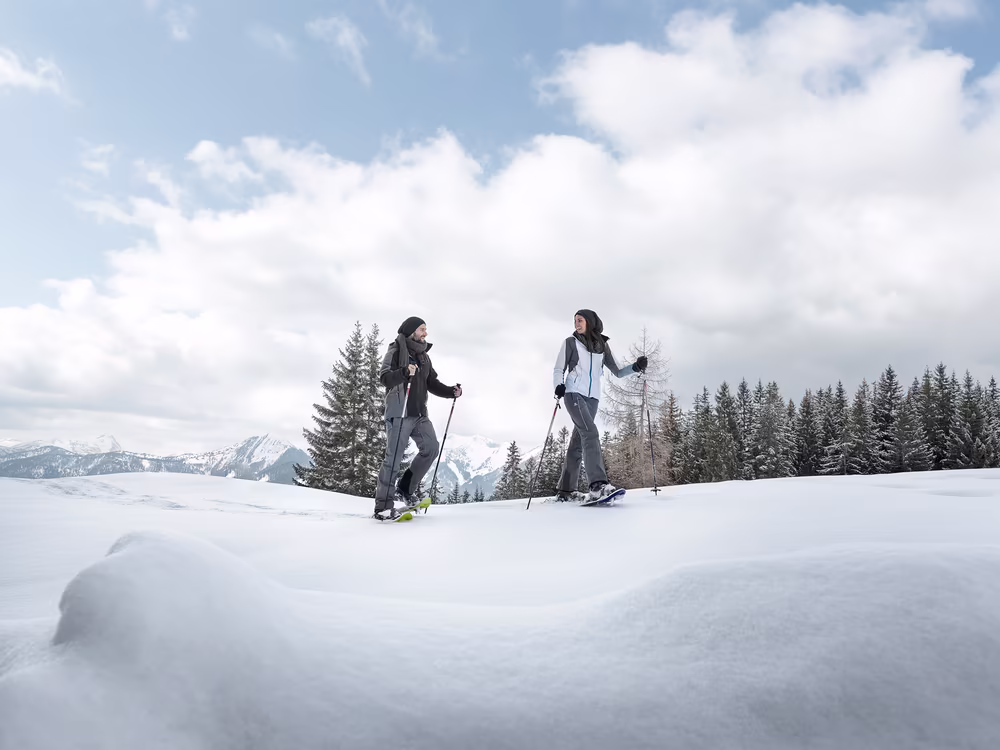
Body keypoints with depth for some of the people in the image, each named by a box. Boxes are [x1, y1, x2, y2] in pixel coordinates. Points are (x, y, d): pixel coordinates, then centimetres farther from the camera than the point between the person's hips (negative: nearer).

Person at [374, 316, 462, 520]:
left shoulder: (423, 356, 18)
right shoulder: (396, 350, -5)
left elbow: (432, 384, 19)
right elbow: (385, 378, -17)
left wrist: (451, 391, 3)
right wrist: (404, 372, -35)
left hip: (419, 414, 7)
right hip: (399, 412, -7)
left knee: (431, 448, -1)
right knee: (394, 457, -7)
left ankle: (406, 489, 13)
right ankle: (383, 506, 0)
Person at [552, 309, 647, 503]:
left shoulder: (602, 345, 15)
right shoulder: (570, 342, 7)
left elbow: (618, 371, 14)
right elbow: (559, 369, 5)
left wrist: (636, 367, -4)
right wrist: (559, 385, -16)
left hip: (592, 398, 4)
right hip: (574, 393, -4)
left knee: (578, 442, 3)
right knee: (590, 433, -24)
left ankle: (565, 490, 10)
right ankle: (598, 484, -35)